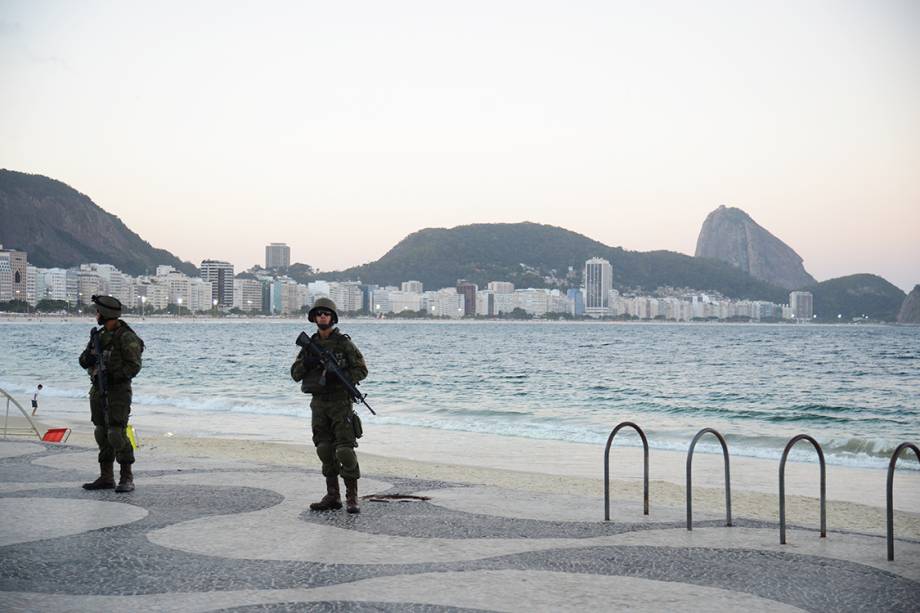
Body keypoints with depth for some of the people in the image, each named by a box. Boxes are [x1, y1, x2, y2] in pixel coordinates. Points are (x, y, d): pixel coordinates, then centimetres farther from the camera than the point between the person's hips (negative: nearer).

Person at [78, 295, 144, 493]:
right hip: (98, 391, 8)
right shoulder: (99, 335, 12)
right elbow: (84, 361, 12)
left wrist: (113, 376, -22)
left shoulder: (126, 337, -12)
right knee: (102, 434, 10)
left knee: (116, 434, -12)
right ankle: (106, 478, 16)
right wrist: (88, 357, -10)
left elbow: (134, 366, -15)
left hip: (118, 391, -8)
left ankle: (127, 478, -6)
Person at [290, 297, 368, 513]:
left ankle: (352, 497, -4)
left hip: (340, 402, -5)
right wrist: (307, 362, -13)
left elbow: (361, 370, -6)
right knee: (325, 450, 6)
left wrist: (337, 376, -20)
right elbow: (295, 374, 8)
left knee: (345, 450, -10)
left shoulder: (344, 343, -4)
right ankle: (332, 496, 13)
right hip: (318, 403, 5)